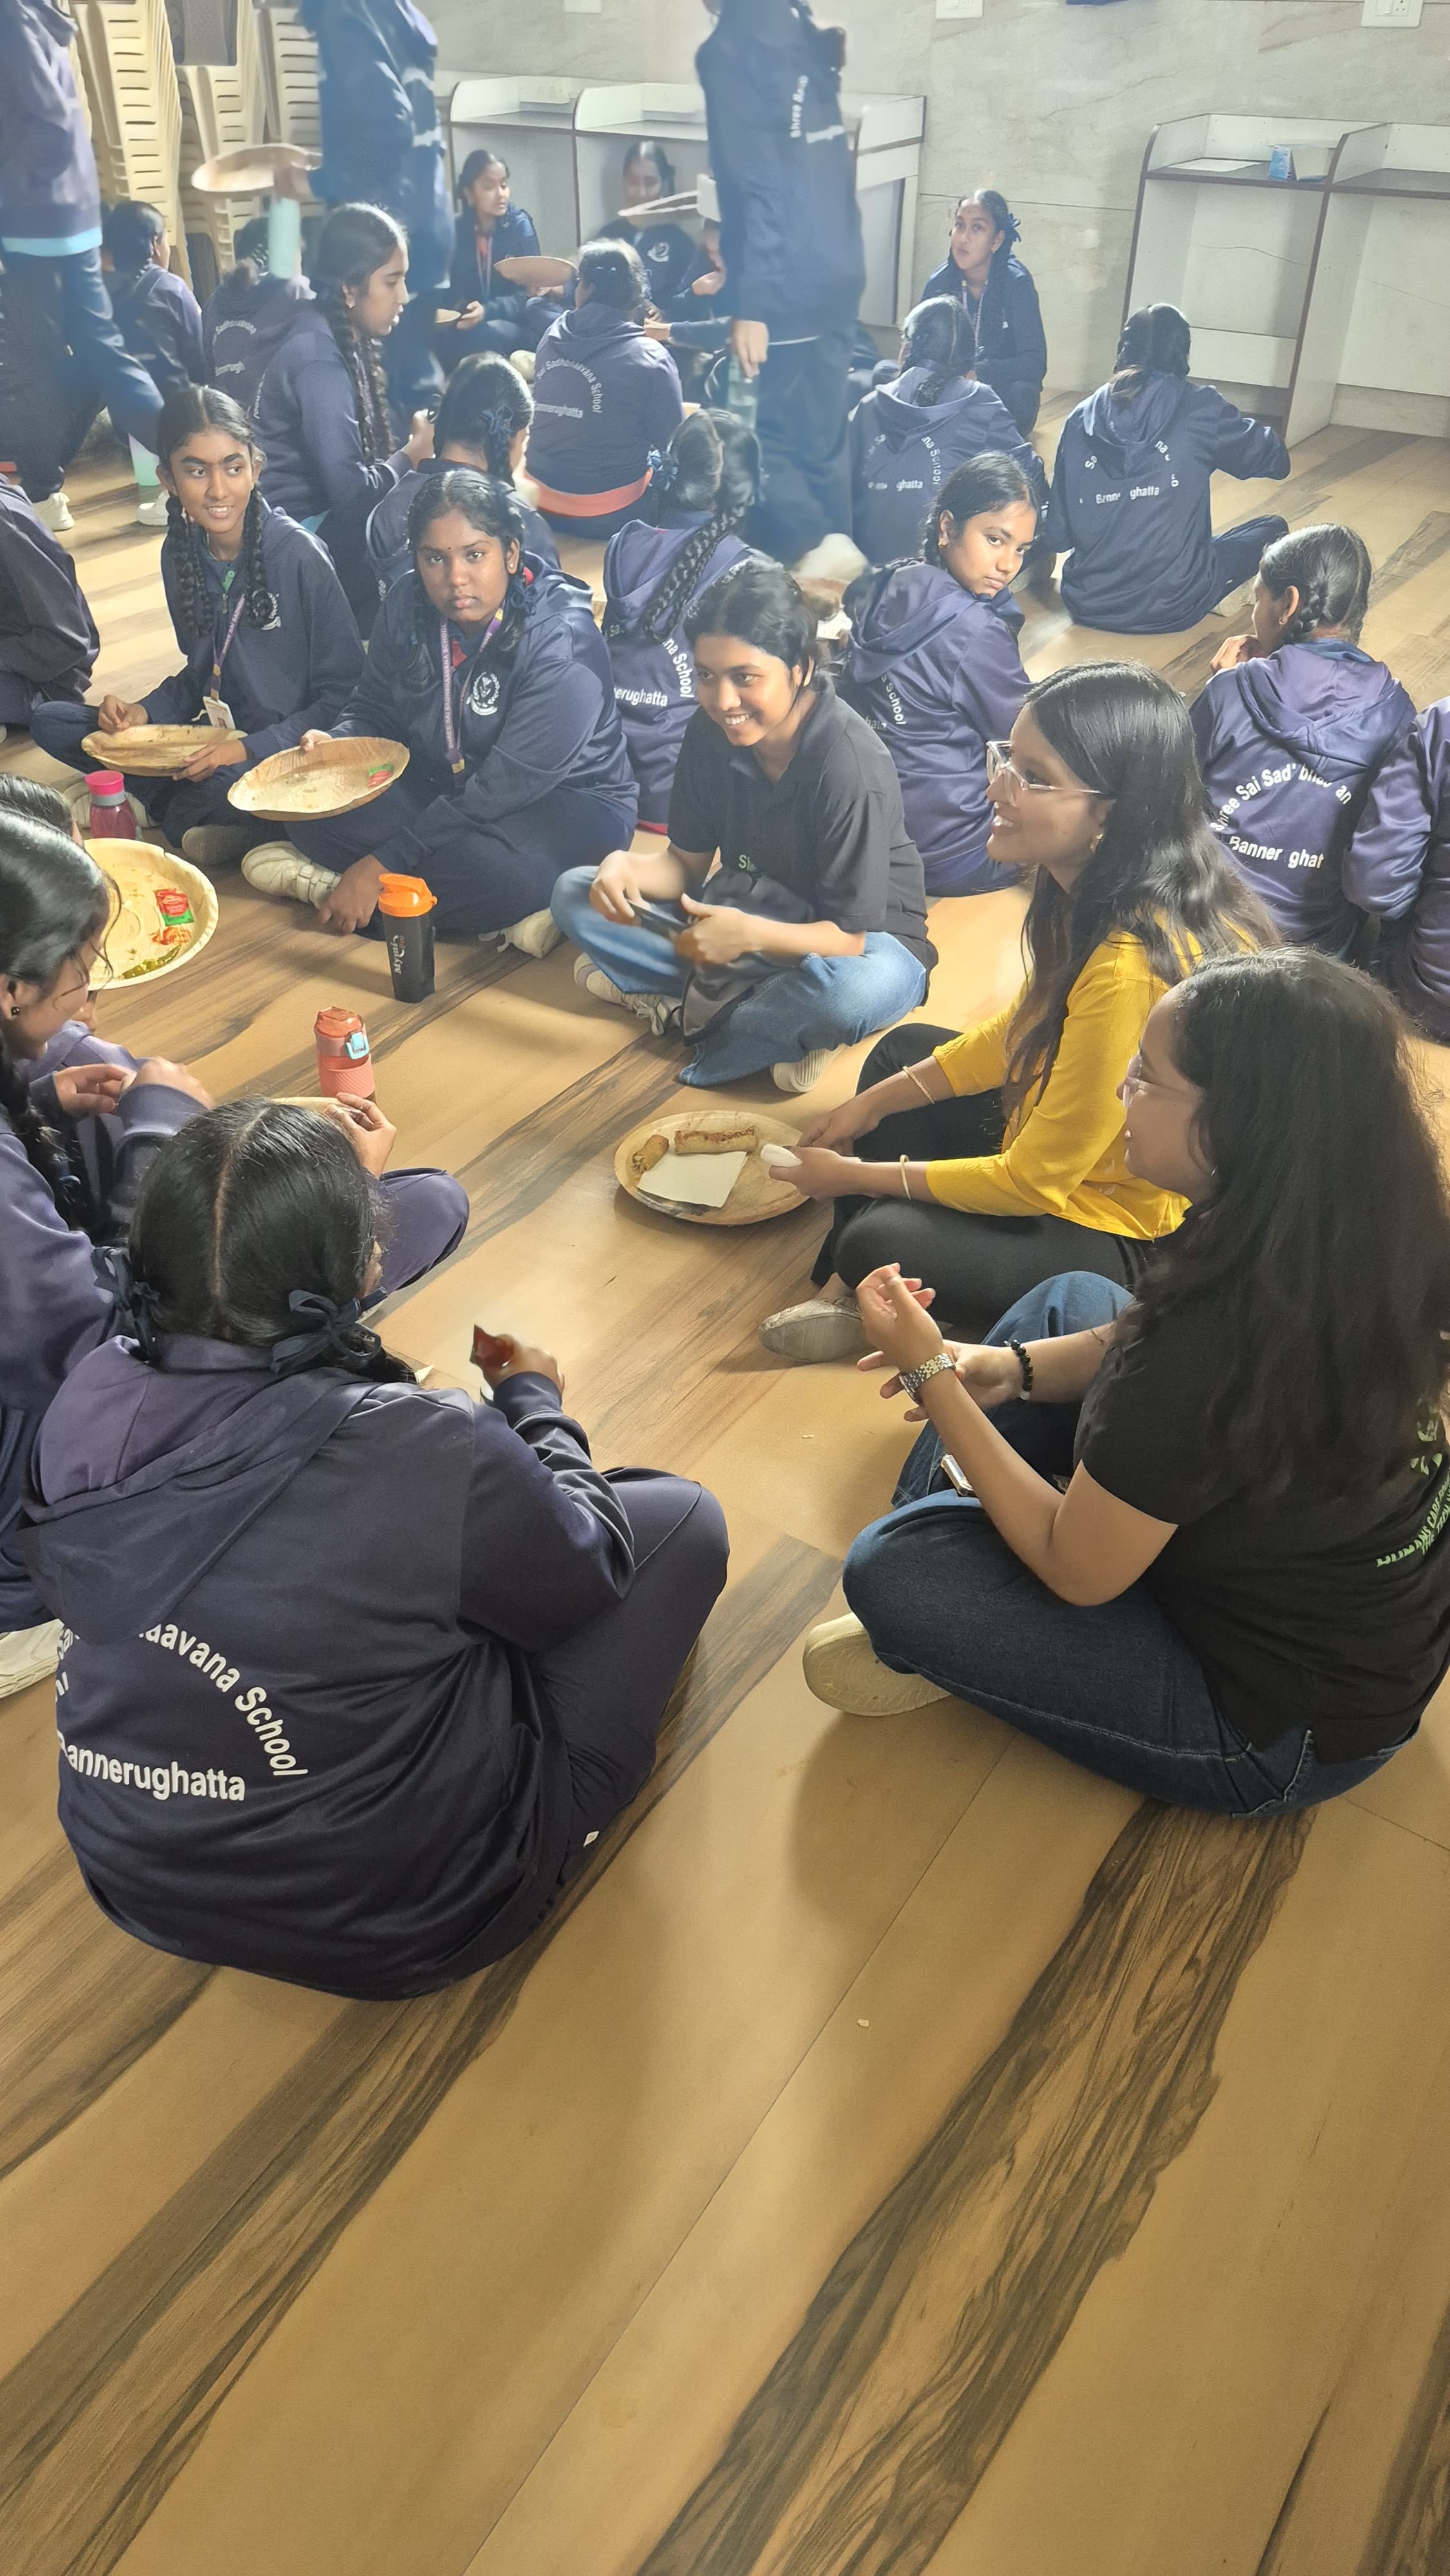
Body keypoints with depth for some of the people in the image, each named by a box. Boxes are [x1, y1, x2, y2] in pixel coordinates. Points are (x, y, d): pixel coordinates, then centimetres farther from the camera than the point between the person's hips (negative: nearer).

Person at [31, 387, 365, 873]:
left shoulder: (297, 554, -14)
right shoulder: (180, 554, 3)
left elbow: (343, 692, -12)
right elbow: (202, 672, 16)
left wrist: (250, 747, -22)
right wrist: (144, 712, -4)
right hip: (215, 740, 7)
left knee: (231, 784, -41)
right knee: (50, 721, -2)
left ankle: (178, 813, -6)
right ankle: (204, 810, -12)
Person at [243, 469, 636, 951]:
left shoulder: (561, 643, -24)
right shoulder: (409, 604, -6)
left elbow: (505, 788, -28)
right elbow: (373, 707, 8)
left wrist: (379, 866, -29)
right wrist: (334, 746, -19)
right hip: (442, 784, 7)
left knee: (496, 869, -40)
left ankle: (329, 882, -17)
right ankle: (497, 915, -22)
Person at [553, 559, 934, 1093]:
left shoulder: (851, 767, -28)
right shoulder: (710, 732, -11)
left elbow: (847, 937, -25)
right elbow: (687, 865, -2)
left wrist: (751, 934, -42)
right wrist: (624, 867, -24)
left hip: (861, 939, -6)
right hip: (744, 911, 7)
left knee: (850, 993, -44)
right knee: (576, 892, -6)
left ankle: (681, 1011, -19)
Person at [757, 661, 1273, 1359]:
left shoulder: (1133, 968, -35)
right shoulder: (1094, 891, -7)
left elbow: (1034, 1181, -25)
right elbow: (1022, 1032, 11)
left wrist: (855, 1177, -14)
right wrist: (874, 1102, 7)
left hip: (1132, 1244, -10)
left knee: (879, 1244, -27)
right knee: (901, 1050, 15)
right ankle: (847, 1289, 8)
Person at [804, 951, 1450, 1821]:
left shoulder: (1206, 1353, -38)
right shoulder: (1359, 1236, -13)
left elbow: (1076, 1572, -22)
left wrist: (931, 1374, -17)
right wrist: (1011, 1368, -10)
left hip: (1284, 1736, -8)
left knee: (891, 1568, -17)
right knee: (1072, 1299, 10)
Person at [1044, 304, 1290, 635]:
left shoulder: (1081, 419, 2)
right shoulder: (1199, 410, -5)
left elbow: (1057, 536, 3)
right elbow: (1277, 461, 8)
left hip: (1087, 604, 4)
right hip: (1171, 609, -4)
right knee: (1273, 529, 20)